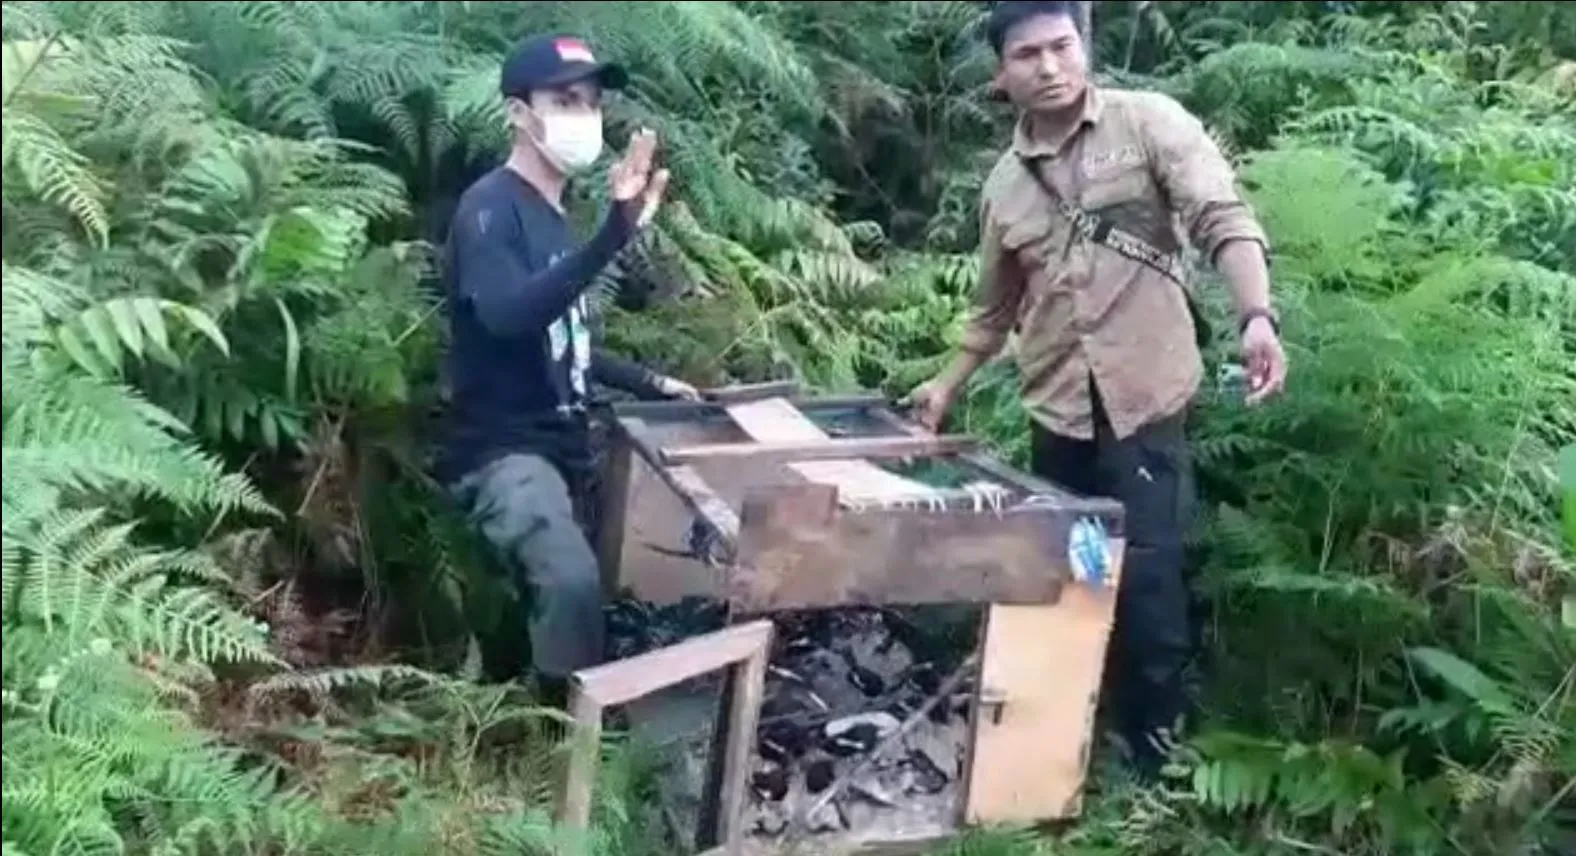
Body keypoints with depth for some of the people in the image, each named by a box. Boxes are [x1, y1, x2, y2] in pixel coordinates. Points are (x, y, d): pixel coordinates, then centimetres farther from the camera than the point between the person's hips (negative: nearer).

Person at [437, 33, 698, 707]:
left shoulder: (552, 216, 14)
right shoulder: (490, 207, -12)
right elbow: (506, 315, -34)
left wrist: (650, 384, 21)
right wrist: (615, 234, -42)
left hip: (561, 443, 9)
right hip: (503, 448, -9)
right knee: (572, 580, -28)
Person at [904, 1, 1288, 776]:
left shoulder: (1149, 123, -3)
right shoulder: (1003, 184, 12)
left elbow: (1223, 218, -13)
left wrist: (1256, 316, -28)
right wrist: (949, 384, 26)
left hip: (1144, 400, -4)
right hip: (1057, 411, 5)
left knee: (1146, 583, -6)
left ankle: (1154, 755, 10)